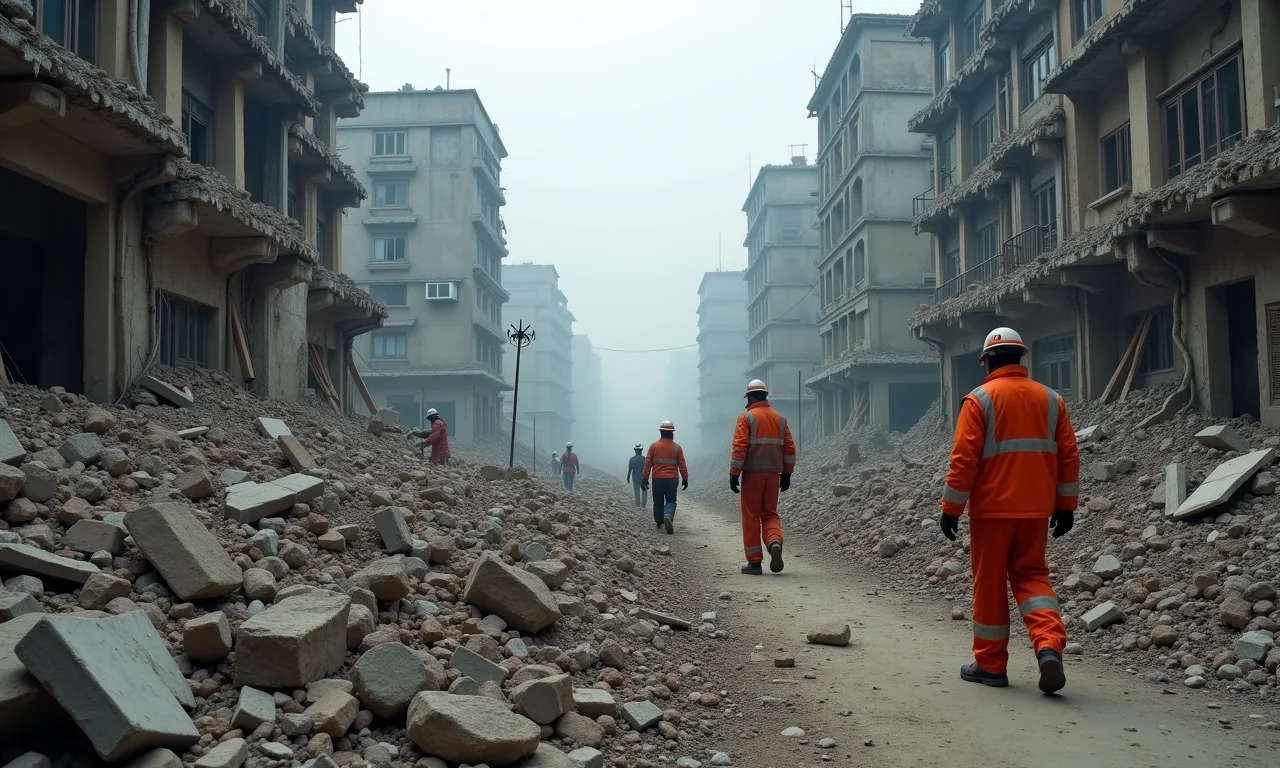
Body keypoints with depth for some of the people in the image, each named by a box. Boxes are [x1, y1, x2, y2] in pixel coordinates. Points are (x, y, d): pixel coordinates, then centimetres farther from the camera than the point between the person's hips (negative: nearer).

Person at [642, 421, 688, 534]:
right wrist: (685, 479, 9)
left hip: (657, 479, 1)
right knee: (671, 501, 4)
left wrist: (645, 478, 2)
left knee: (658, 502, 13)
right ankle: (668, 515, -25)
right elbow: (682, 465, 0)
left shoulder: (654, 446, 0)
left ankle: (660, 524, 18)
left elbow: (647, 463, -2)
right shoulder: (677, 447, 0)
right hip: (672, 479, 0)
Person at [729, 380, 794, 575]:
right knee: (770, 514, 14)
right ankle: (775, 541, -15)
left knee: (751, 517, 4)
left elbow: (739, 447, -13)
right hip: (773, 474, 4)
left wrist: (734, 474, -10)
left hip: (752, 474, -4)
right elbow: (789, 448, 9)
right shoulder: (780, 419, 9)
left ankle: (754, 562, 5)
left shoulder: (746, 418, -6)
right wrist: (786, 474, 15)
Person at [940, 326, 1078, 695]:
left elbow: (964, 459, -11)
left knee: (990, 583, 7)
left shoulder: (979, 399, -8)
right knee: (1031, 575, 14)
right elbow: (1068, 456, 7)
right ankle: (1050, 646, -8)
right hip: (1036, 510, 4)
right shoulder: (1050, 398, 6)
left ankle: (990, 664, 15)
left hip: (991, 509, -4)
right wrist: (1065, 505, 15)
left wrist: (951, 508, -5)